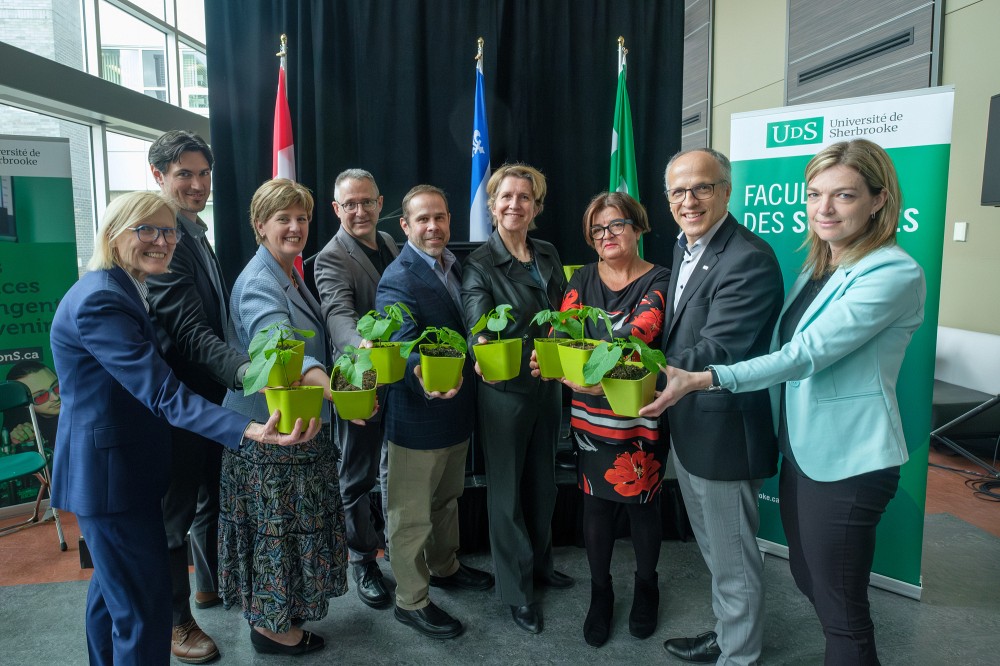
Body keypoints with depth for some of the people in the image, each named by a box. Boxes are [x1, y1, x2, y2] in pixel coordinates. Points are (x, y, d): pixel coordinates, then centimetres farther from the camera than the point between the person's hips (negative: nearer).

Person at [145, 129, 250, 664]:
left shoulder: (195, 233, 10)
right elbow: (190, 332, -29)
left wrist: (237, 372, 18)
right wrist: (245, 369, -41)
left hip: (211, 391, 10)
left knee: (215, 494, 24)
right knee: (177, 510, 8)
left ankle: (210, 583, 45)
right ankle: (176, 620, 28)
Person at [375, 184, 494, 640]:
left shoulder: (456, 265, 6)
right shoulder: (398, 281, -20)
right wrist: (422, 374, -51)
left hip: (457, 410, 8)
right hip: (418, 417, -8)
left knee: (447, 498, 27)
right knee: (411, 515, 9)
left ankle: (444, 567, 48)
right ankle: (411, 602, 27)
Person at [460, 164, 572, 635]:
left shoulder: (549, 255, 6)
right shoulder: (479, 264, -11)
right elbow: (478, 324, -23)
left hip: (547, 385, 6)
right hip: (504, 390, -5)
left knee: (543, 482, 20)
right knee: (507, 490, 8)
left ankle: (540, 564, 42)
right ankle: (517, 590, 26)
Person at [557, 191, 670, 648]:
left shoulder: (658, 280, -5)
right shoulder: (583, 279, 6)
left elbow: (642, 332, -23)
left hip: (639, 412, -2)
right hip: (589, 412, 3)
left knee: (640, 502, 10)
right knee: (595, 501, 11)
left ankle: (646, 587, 37)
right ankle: (600, 594, 32)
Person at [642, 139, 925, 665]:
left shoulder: (894, 274, -17)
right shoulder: (817, 267, 10)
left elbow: (807, 355, -25)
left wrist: (704, 379, -29)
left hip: (846, 464, -8)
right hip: (801, 450, 8)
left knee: (841, 610, 5)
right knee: (808, 580, 22)